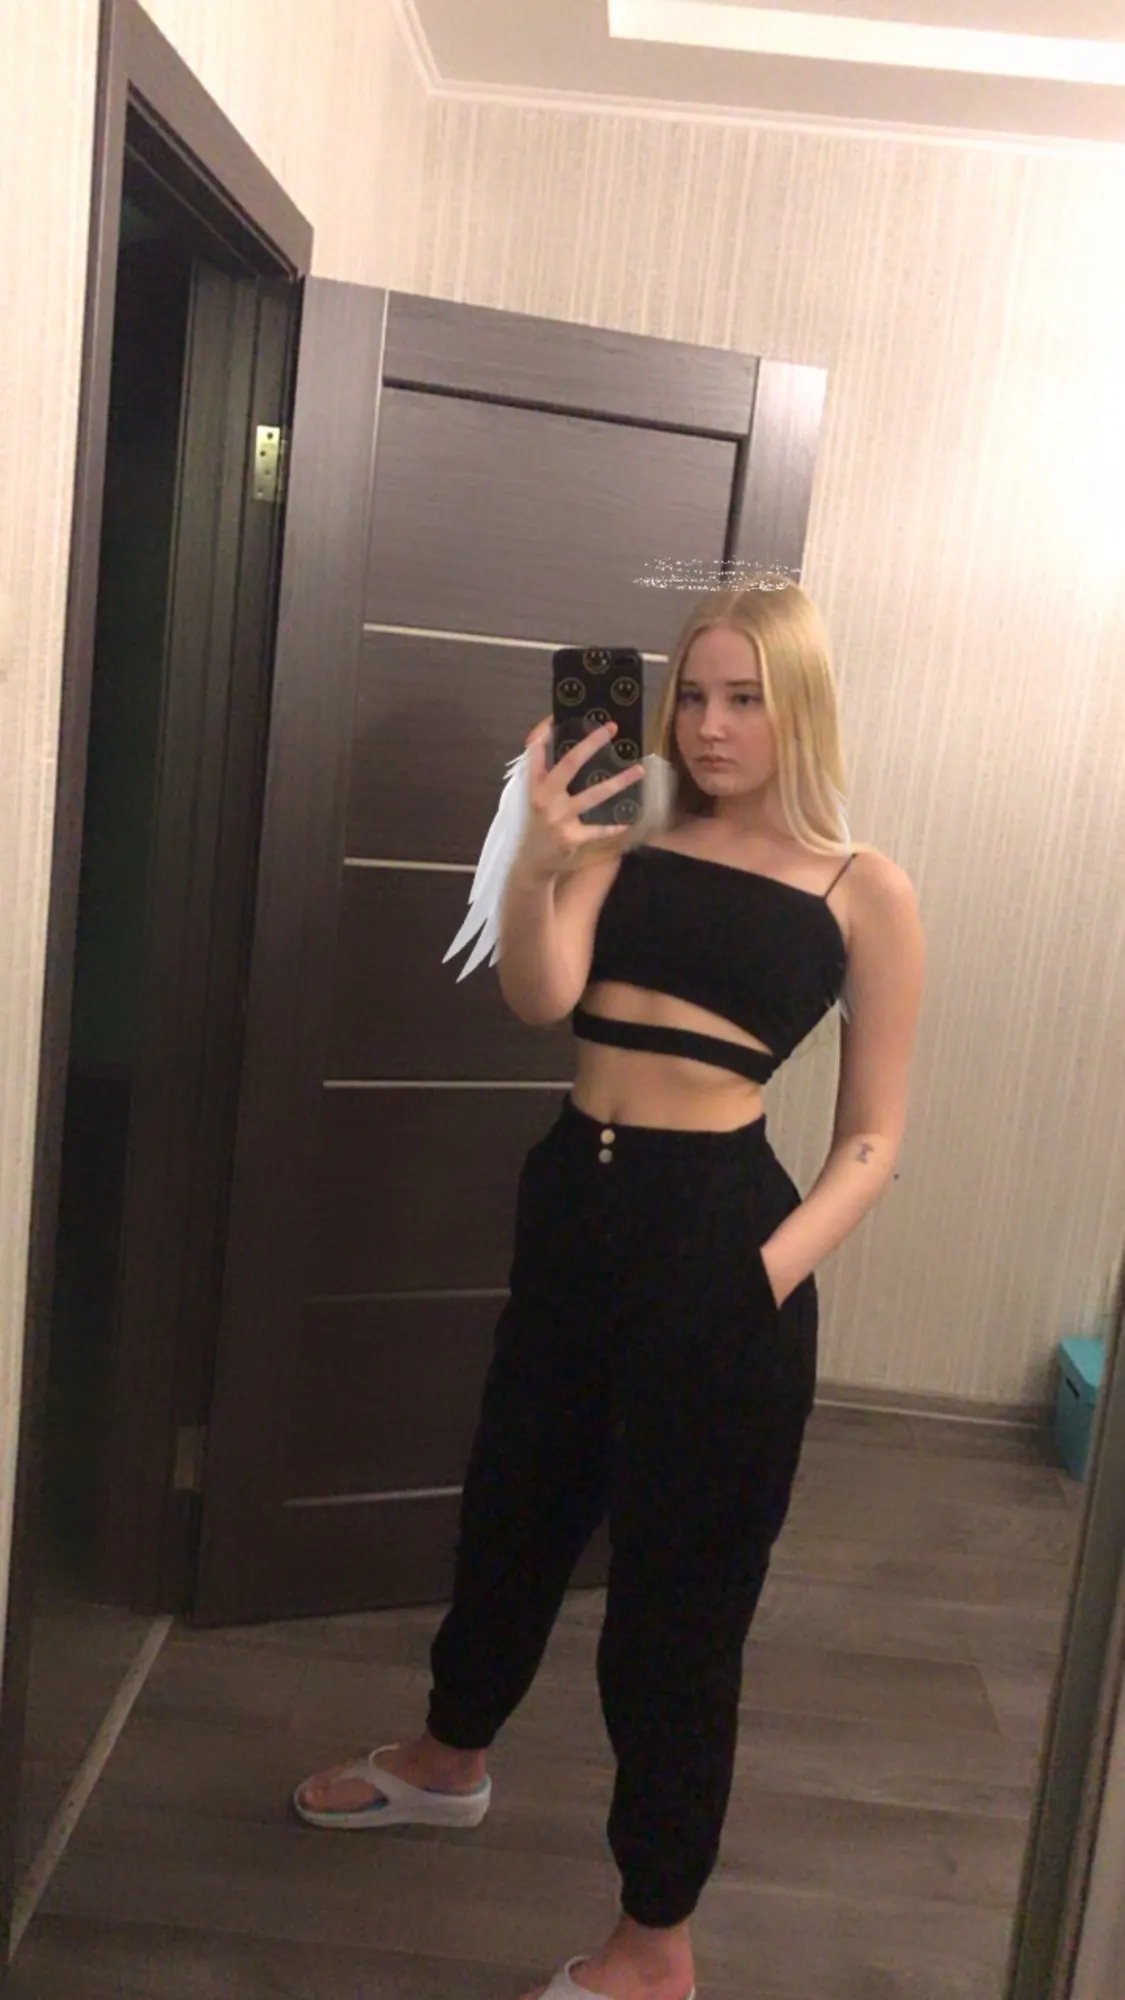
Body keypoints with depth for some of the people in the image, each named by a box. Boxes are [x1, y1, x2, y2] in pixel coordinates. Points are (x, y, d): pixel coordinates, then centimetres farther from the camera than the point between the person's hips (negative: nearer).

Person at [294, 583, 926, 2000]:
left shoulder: (865, 894, -5)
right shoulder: (623, 841, 3)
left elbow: (872, 1138, -4)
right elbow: (539, 997, -13)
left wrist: (774, 1270, -17)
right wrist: (535, 863, -30)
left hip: (717, 1228, -4)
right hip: (574, 1208, 5)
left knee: (678, 1579, 8)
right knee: (516, 1499, 24)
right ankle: (449, 1761, 54)